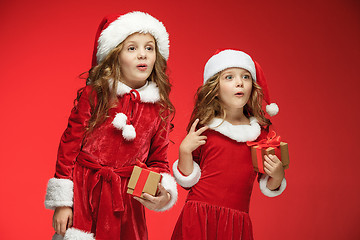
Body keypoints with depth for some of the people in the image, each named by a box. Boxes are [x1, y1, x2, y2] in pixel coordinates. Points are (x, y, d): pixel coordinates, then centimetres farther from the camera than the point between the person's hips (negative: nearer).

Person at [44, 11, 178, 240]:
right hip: (83, 191, -2)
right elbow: (69, 144, -4)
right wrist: (62, 201, -6)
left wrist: (164, 194, -11)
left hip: (126, 197, 3)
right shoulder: (94, 95, -6)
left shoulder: (160, 109, 2)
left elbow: (158, 160, 10)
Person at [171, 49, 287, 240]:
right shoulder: (203, 129, -1)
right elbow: (188, 181, 1)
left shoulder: (260, 131, 5)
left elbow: (267, 187, 13)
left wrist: (277, 176, -7)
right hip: (199, 219, -2)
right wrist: (185, 151, -12)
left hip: (237, 224, 2)